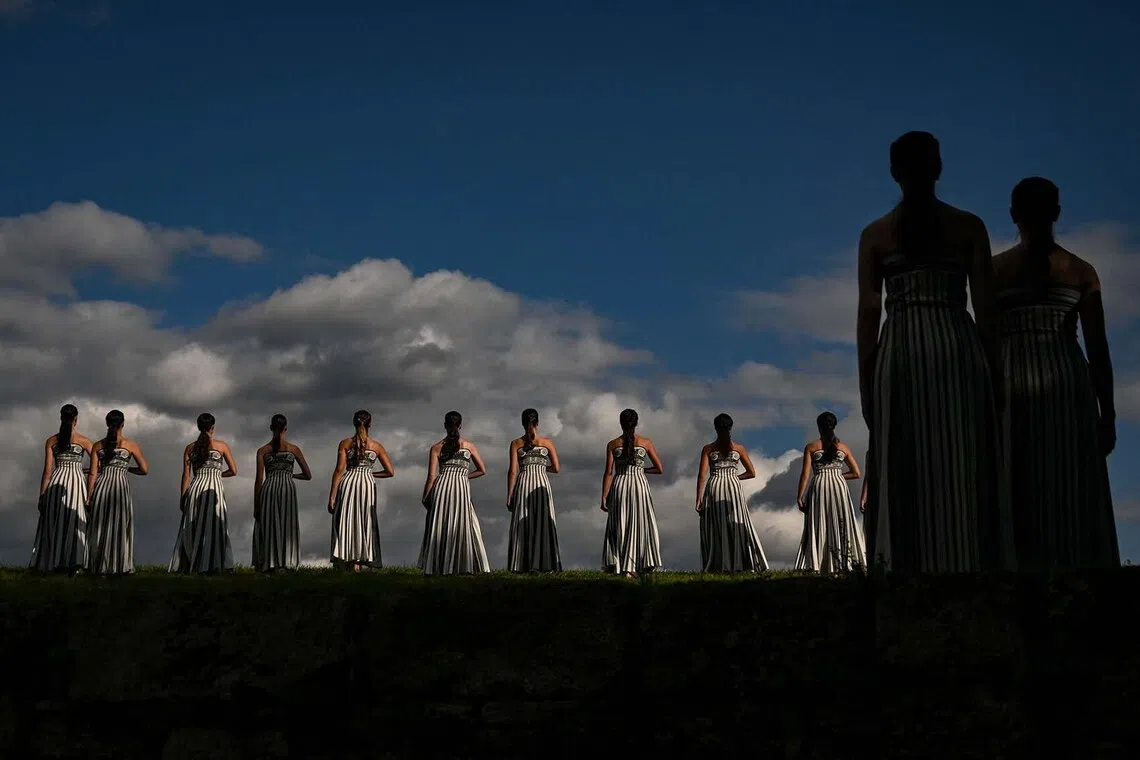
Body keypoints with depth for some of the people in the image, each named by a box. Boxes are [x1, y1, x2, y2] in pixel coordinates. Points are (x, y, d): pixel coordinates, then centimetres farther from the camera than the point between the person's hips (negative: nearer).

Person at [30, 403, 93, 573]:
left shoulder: (51, 441, 4)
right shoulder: (84, 441, -1)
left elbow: (47, 471, 1)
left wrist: (42, 495, 4)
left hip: (56, 483, 2)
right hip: (77, 480, -2)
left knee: (54, 523, 10)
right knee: (75, 523, 2)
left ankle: (54, 562, 11)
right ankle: (73, 562, -5)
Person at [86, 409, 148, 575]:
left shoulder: (98, 446, 6)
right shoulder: (131, 445, 1)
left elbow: (93, 474, 4)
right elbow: (144, 470, 3)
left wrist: (88, 498, 7)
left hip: (101, 487, 2)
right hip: (121, 487, -2)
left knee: (100, 528, 10)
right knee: (121, 528, 5)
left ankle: (100, 567, 11)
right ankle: (120, 567, 5)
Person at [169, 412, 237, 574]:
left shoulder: (190, 448, 8)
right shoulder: (222, 446, 3)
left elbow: (186, 475, 5)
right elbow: (233, 471, 5)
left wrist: (183, 498, 8)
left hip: (195, 488, 3)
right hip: (214, 489, -3)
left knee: (191, 529, 7)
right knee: (213, 528, -1)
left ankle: (185, 566, 5)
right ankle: (211, 565, -9)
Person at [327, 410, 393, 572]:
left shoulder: (344, 444, 1)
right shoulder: (376, 446, 4)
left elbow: (339, 470, -5)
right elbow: (391, 472, 3)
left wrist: (332, 496, -4)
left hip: (348, 483, 0)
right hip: (367, 484, 0)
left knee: (346, 521, 8)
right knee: (364, 523, 8)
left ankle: (347, 560, 2)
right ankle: (358, 562, 3)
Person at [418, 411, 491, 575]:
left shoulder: (436, 447, 5)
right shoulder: (469, 445, 6)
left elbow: (431, 477, 2)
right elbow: (482, 470, 11)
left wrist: (425, 497, 10)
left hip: (441, 487, 1)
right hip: (461, 487, -1)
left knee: (438, 527, 7)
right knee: (462, 526, 6)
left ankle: (434, 567, 5)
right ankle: (465, 566, 0)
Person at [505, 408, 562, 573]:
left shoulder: (516, 444, 3)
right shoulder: (547, 442, 4)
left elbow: (512, 471, -1)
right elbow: (556, 468, 3)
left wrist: (509, 496, 1)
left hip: (523, 484, 0)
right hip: (542, 484, 0)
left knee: (523, 524, 3)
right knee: (542, 523, 3)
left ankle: (523, 565, -1)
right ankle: (543, 564, -2)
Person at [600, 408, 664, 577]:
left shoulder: (613, 444, 1)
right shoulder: (646, 442, 1)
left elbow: (609, 472, -3)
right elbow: (659, 469, 3)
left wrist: (604, 497, -1)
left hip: (619, 486, 1)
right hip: (640, 484, -1)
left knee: (619, 527, 10)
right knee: (639, 526, 5)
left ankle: (613, 564, 3)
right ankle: (629, 569, -1)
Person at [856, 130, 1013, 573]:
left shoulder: (875, 234, 6)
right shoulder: (969, 227, 6)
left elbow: (868, 312, 3)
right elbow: (985, 307, 3)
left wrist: (865, 383, 6)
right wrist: (993, 370, 9)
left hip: (901, 351, 0)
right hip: (959, 347, 0)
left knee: (905, 475, 1)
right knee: (964, 474, 0)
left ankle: (909, 567, -2)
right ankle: (970, 567, -3)